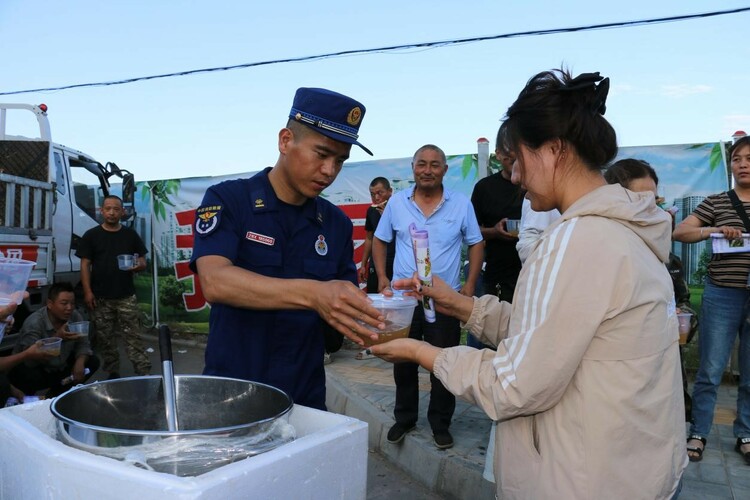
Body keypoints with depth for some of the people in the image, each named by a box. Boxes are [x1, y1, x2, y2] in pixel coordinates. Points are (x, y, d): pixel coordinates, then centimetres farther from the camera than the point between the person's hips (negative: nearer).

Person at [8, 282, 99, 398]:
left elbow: (83, 344, -6)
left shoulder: (76, 317, -12)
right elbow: (30, 358, -39)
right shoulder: (34, 323, -29)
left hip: (60, 367, 6)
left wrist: (80, 362, -28)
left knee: (92, 362, -7)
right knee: (29, 376, -37)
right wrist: (57, 338, -51)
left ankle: (54, 396, 11)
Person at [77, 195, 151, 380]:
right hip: (101, 298, 0)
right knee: (105, 339, 7)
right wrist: (87, 291, -6)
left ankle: (144, 374, -1)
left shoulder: (130, 235, 8)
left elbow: (142, 261, 10)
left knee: (133, 337, -1)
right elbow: (85, 265, 1)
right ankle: (113, 374, 19)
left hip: (126, 296, 0)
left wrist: (138, 265, -15)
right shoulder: (91, 235, 3)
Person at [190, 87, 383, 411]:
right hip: (232, 390, -3)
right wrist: (312, 294, -37)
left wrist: (369, 318, -18)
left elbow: (343, 308, 5)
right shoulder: (226, 200, -9)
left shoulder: (337, 223, 2)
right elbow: (215, 282, -25)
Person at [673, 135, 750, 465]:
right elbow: (680, 232, -5)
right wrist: (714, 231, -22)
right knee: (710, 371, 3)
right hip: (723, 296, -2)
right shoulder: (717, 202, 1)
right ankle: (698, 433, 17)